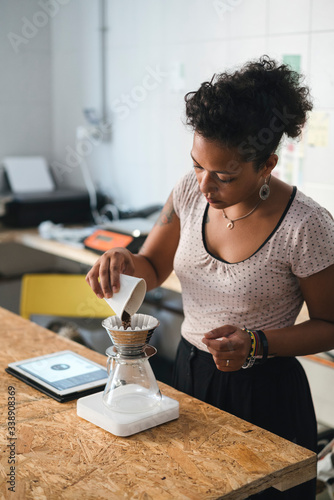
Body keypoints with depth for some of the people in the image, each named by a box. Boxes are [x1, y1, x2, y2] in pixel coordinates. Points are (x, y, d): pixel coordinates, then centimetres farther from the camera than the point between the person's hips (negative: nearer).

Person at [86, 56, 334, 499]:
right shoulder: (191, 190, -8)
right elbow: (154, 268, 5)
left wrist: (258, 345, -25)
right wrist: (124, 262, -17)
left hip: (265, 395, -5)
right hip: (189, 372, 5)